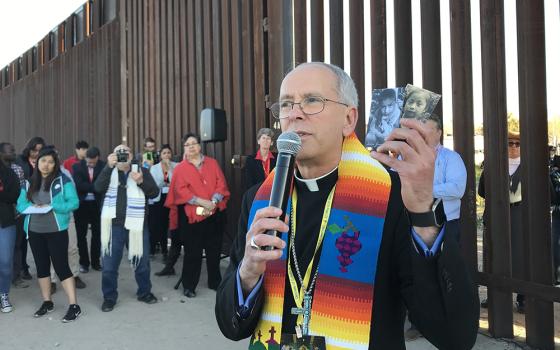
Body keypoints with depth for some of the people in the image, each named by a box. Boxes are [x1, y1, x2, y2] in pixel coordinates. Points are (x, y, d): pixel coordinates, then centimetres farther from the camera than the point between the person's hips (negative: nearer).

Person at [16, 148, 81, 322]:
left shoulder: (63, 180, -7)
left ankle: (74, 306, 1)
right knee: (42, 266, 14)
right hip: (35, 231, 5)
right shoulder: (30, 182, 8)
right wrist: (33, 208, -15)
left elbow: (74, 203, -12)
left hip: (56, 231, -5)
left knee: (61, 266, -5)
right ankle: (47, 302, 28)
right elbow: (20, 204, 6)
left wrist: (51, 207, -21)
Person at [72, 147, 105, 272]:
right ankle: (84, 262, 19)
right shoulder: (77, 166, -4)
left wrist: (87, 188, -20)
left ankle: (95, 262, 21)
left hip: (97, 204, 0)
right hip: (81, 204, 0)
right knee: (81, 234, 7)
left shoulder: (103, 166, -4)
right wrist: (94, 187, -19)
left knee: (97, 234, 9)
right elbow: (78, 185, -15)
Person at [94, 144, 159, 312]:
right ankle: (109, 297, 23)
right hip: (114, 225, 0)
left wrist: (141, 182, -22)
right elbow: (98, 188, -15)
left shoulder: (142, 171, 3)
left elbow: (155, 192, -6)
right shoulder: (109, 172, 5)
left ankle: (144, 292, 32)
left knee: (141, 262, 13)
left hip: (136, 225, 0)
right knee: (109, 265, 6)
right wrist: (109, 166, -24)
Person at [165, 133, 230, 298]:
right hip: (191, 215, -2)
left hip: (213, 214, 3)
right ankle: (189, 286, 13)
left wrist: (213, 201, -14)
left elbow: (221, 184, 2)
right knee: (192, 252, 1)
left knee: (214, 249, 9)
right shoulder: (180, 168, 3)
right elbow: (181, 191, -8)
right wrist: (201, 201, -18)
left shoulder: (212, 163, 9)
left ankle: (215, 282, 24)